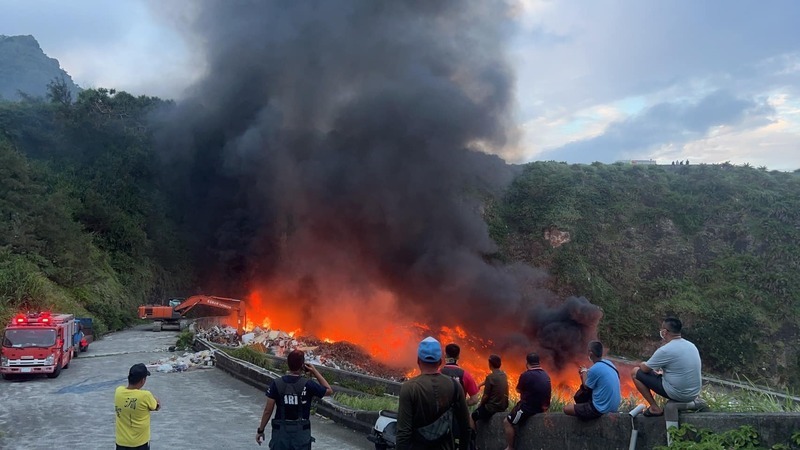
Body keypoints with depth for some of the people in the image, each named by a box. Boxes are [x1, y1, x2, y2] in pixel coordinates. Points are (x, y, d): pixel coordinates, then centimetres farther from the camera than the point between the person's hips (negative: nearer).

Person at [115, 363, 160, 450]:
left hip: (121, 441, 4)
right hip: (140, 442, -4)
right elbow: (157, 407, -3)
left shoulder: (118, 391, -10)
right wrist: (156, 401, 19)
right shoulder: (145, 396, -22)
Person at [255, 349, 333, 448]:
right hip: (301, 433, -1)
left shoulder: (276, 384, -8)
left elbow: (268, 410, -6)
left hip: (281, 432, 1)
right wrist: (315, 372, 3)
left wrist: (260, 430, 7)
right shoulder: (308, 384, -13)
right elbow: (329, 391, 3)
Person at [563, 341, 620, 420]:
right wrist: (587, 372, 12)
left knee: (566, 408, 0)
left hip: (601, 409, -9)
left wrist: (584, 372, 10)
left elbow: (586, 387, -4)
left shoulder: (594, 369, -22)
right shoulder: (609, 363, 2)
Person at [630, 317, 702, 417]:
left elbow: (645, 369, -8)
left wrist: (642, 364, 18)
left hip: (677, 394, -8)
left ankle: (655, 408, 6)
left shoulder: (665, 350, -19)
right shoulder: (691, 345, 4)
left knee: (635, 372, 3)